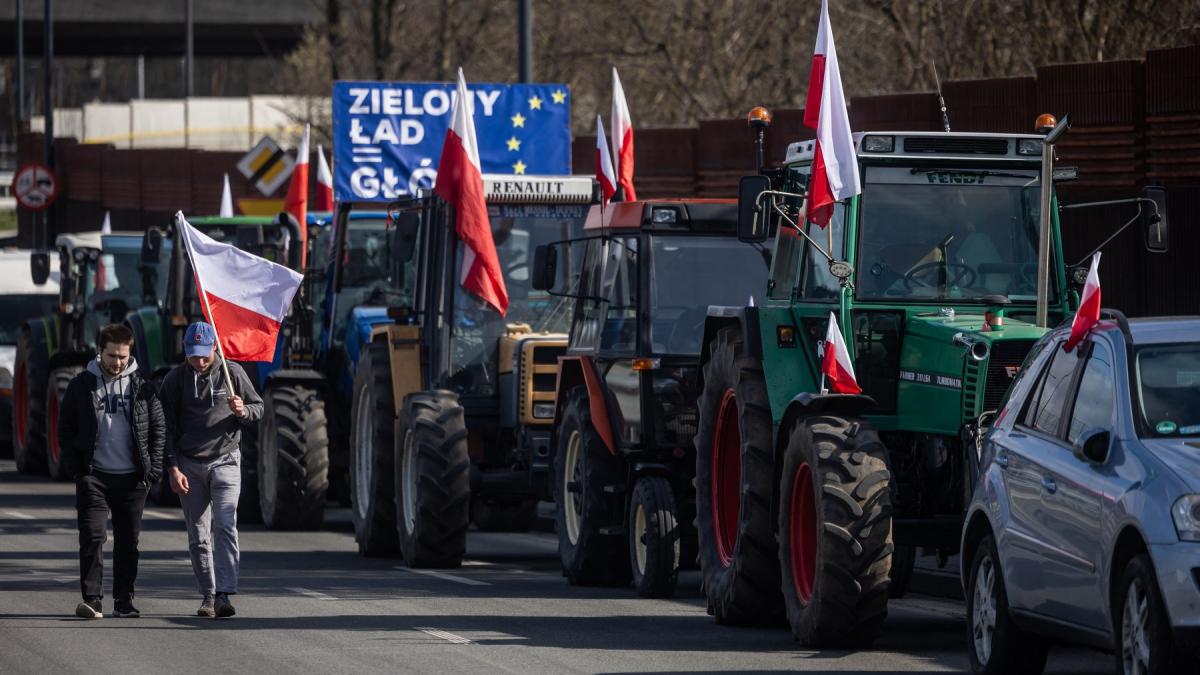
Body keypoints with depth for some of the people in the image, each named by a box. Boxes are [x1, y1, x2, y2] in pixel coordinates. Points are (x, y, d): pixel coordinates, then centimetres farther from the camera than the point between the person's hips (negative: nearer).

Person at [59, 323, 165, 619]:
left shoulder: (141, 386, 4)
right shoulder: (81, 385, 3)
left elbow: (158, 428, 9)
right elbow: (66, 428, 7)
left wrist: (153, 468, -1)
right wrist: (75, 467, -3)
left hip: (132, 478, 1)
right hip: (94, 475, -1)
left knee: (128, 541, 6)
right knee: (92, 536, -11)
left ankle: (124, 600, 14)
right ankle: (92, 599, -13)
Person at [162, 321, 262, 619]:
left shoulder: (232, 372, 1)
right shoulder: (175, 379, 1)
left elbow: (258, 408, 9)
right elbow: (166, 428, 3)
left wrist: (243, 411, -15)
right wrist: (172, 468, -5)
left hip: (225, 460, -2)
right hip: (189, 465, 2)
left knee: (225, 526, -16)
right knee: (198, 535, 4)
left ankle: (224, 594, -21)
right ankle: (208, 596, 11)